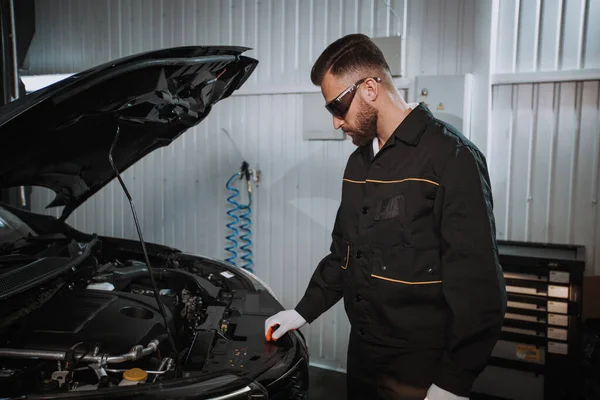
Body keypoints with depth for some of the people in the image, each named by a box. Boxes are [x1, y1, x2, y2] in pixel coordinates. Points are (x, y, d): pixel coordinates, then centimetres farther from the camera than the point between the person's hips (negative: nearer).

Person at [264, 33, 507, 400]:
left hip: (419, 367, -7)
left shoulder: (451, 156, -17)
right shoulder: (359, 162, 8)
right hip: (363, 351, 7)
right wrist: (304, 312, 13)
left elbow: (478, 281, -20)